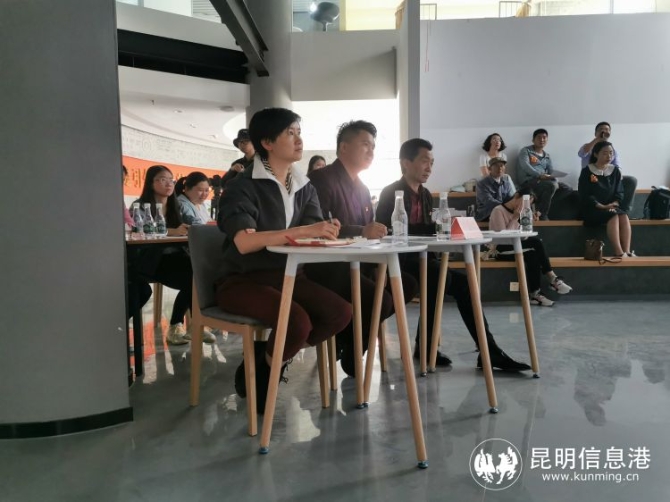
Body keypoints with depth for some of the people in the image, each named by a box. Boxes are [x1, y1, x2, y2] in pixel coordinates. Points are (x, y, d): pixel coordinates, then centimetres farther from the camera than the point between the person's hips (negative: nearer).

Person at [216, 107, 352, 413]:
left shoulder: (304, 187, 9)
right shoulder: (244, 185, -11)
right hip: (241, 280, -6)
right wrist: (303, 230, -34)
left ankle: (270, 358, 6)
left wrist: (326, 233, -27)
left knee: (340, 313, -18)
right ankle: (259, 373, 2)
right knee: (298, 322, -31)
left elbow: (315, 235, -2)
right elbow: (244, 242, -27)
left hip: (286, 276, 6)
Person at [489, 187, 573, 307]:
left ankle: (535, 293, -24)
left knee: (532, 254, -26)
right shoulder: (498, 211, -10)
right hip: (501, 250, -7)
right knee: (536, 243, -25)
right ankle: (552, 279, -15)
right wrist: (515, 219, -14)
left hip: (515, 247, 7)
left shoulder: (517, 212, 13)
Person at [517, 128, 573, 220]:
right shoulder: (526, 151, 4)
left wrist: (553, 178, -10)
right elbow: (525, 166, -14)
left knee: (567, 189, -6)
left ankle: (542, 205, -14)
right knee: (551, 185, -32)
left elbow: (551, 171, 15)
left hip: (544, 181, 7)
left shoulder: (547, 156, 23)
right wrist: (540, 175, -26)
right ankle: (541, 214, -21)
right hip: (528, 180, -7)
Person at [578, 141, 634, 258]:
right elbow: (585, 195, -9)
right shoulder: (587, 171, -3)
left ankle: (627, 251, -35)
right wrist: (602, 206, -19)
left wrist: (614, 204, -12)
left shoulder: (615, 171, 11)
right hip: (593, 208, -4)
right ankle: (619, 252, -39)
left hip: (612, 207, 4)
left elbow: (619, 192, 9)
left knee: (624, 217, -28)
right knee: (613, 216, -33)